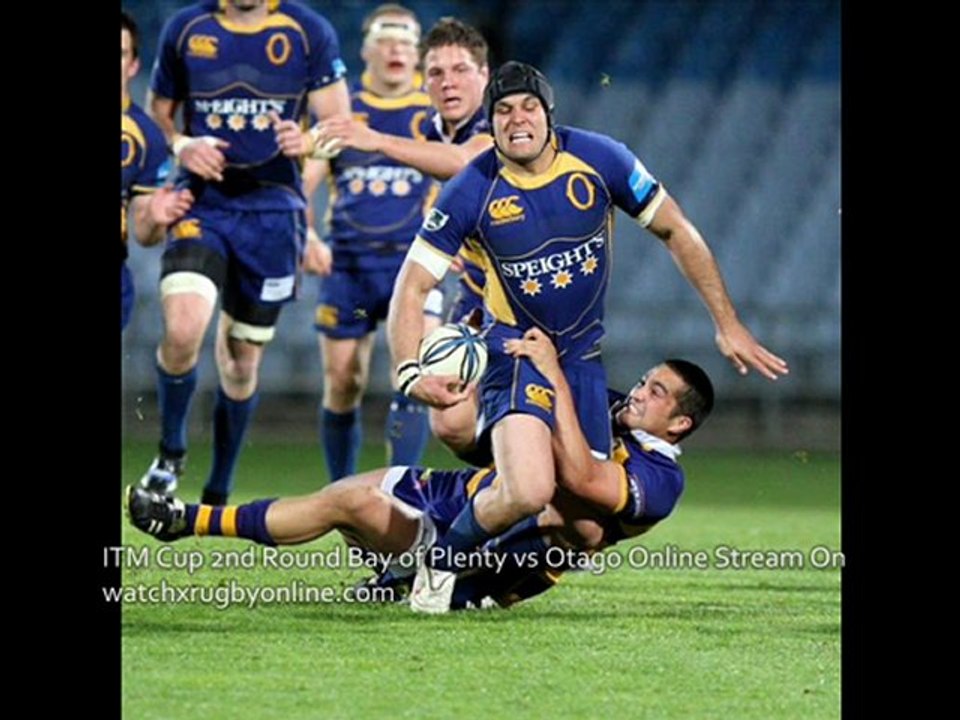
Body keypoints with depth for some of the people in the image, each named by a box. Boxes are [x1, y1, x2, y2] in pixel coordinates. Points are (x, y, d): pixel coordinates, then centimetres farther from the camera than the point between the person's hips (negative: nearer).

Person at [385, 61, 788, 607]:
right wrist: (410, 373, -27)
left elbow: (676, 231, 3)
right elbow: (412, 286, -10)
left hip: (584, 357, 4)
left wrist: (728, 325, 2)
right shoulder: (472, 193, -14)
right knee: (528, 494, -29)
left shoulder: (599, 159, -9)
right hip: (517, 352, -4)